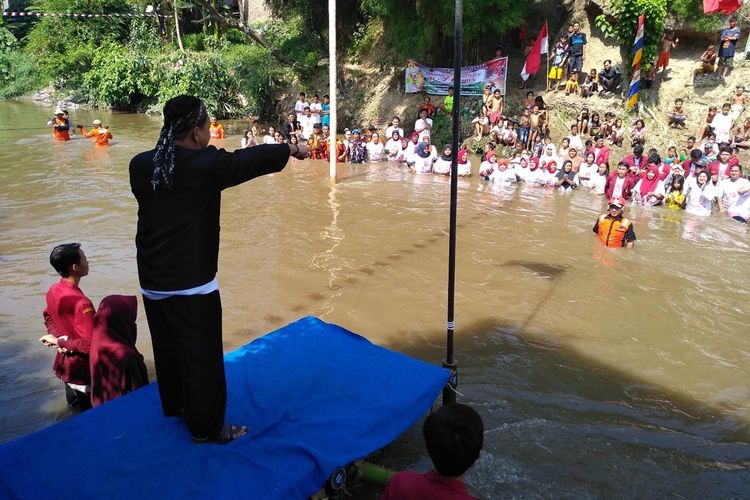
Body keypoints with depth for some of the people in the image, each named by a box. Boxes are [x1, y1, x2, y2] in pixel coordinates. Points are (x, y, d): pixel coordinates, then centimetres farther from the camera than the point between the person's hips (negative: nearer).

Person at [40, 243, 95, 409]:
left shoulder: (53, 290, -4)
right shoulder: (81, 303, -31)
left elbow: (48, 316, 16)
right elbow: (90, 344, -33)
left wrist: (56, 337, 2)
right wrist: (60, 341, -19)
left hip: (65, 363, 9)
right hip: (83, 370, -9)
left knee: (75, 406, 28)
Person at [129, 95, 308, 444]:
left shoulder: (140, 165, -1)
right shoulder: (206, 165, -16)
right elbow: (254, 159, -4)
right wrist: (292, 149, 13)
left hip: (152, 281, 7)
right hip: (192, 284, -7)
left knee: (167, 349, 24)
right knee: (202, 357, 8)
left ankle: (175, 406, 45)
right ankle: (207, 428, 22)